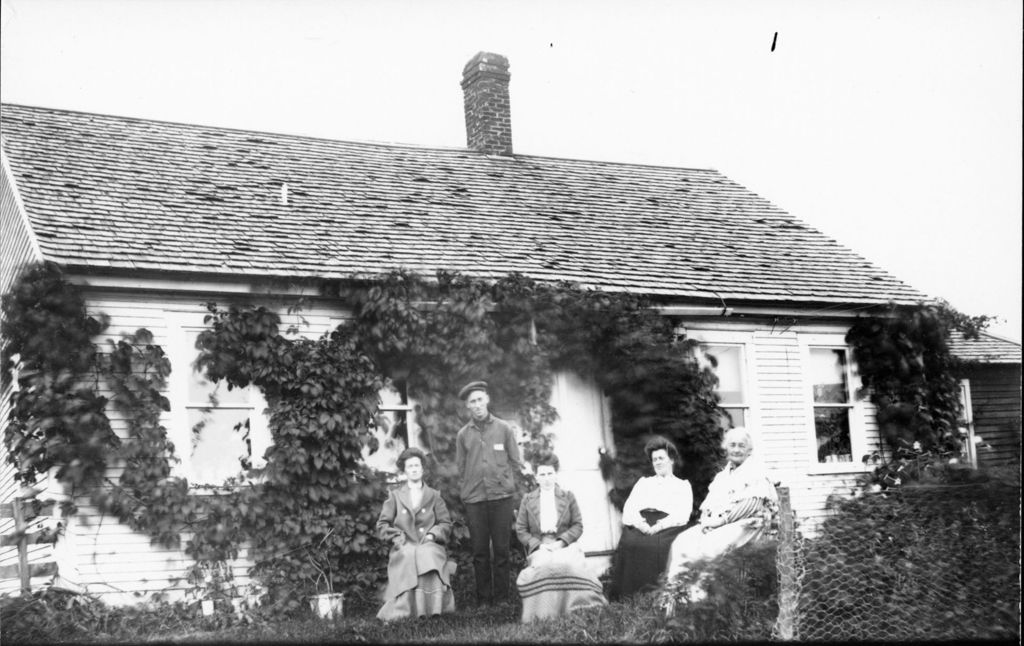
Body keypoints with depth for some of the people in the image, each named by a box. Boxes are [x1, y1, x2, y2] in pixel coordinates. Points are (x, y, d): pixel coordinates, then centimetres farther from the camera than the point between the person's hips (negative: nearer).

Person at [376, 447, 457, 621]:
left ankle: (432, 608, -33)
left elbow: (446, 523, 13)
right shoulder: (395, 496, 17)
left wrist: (432, 535, -5)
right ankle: (405, 608, -34)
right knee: (408, 556, -36)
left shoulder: (434, 496, 18)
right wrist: (397, 536, -6)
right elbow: (382, 525, 12)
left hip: (430, 546, 0)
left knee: (428, 555, -35)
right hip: (404, 547, 0)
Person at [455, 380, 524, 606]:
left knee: (501, 549, 0)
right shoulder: (463, 434, 8)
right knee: (479, 551, 3)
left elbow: (515, 462, 8)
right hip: (474, 499, 1)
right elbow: (460, 467, 12)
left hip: (501, 496, -1)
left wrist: (512, 486, 2)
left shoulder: (504, 429, 5)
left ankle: (501, 598, 6)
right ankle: (483, 599, 8)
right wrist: (464, 493, 6)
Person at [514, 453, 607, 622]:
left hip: (564, 545, 0)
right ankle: (544, 616, -31)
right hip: (539, 547, 0)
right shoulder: (527, 500, 16)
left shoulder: (568, 497, 17)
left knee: (569, 565, -36)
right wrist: (538, 545, -7)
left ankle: (576, 611, -29)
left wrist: (561, 541, -7)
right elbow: (521, 530, 11)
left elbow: (578, 525, 10)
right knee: (544, 566, -37)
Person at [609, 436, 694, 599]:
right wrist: (639, 523, -10)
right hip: (640, 526, 2)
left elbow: (682, 515, 4)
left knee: (656, 544, -37)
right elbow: (628, 509, 15)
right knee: (629, 543, -33)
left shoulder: (683, 485, 23)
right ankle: (627, 596, -34)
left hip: (666, 528, -2)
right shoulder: (643, 482, 32)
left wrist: (658, 526, -15)